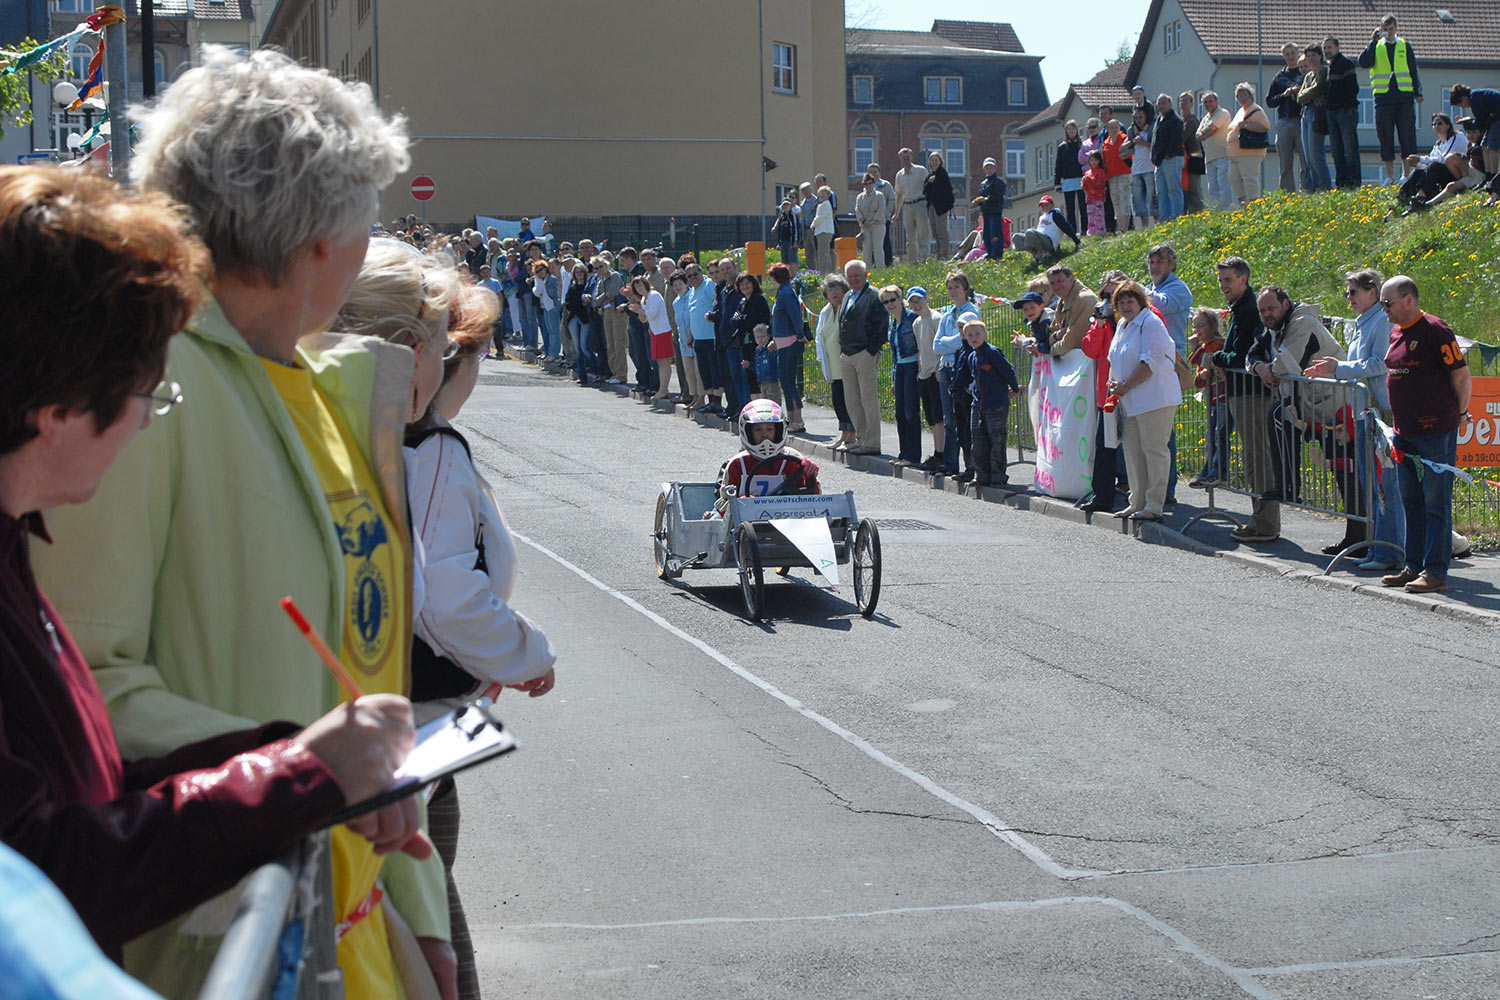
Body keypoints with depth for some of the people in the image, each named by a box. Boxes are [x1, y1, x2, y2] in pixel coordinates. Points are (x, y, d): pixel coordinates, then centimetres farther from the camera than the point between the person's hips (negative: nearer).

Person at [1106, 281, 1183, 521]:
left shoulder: (1150, 323, -10)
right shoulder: (1122, 325, 17)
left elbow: (1150, 362, -18)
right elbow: (1114, 361, 25)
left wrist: (1125, 386, -15)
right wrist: (1114, 385, 7)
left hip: (1154, 399, -9)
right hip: (1129, 402, 9)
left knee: (1154, 449, -6)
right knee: (1132, 451, 11)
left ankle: (1154, 506, -4)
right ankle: (1137, 503, 18)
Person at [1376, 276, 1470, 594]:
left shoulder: (1434, 330, -13)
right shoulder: (1396, 332, 13)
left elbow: (1462, 375, -10)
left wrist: (1459, 414, 0)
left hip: (1436, 433, -9)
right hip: (1405, 433, 9)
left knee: (1436, 503, -4)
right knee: (1412, 502, 13)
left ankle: (1436, 572, -2)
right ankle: (1414, 566, 20)